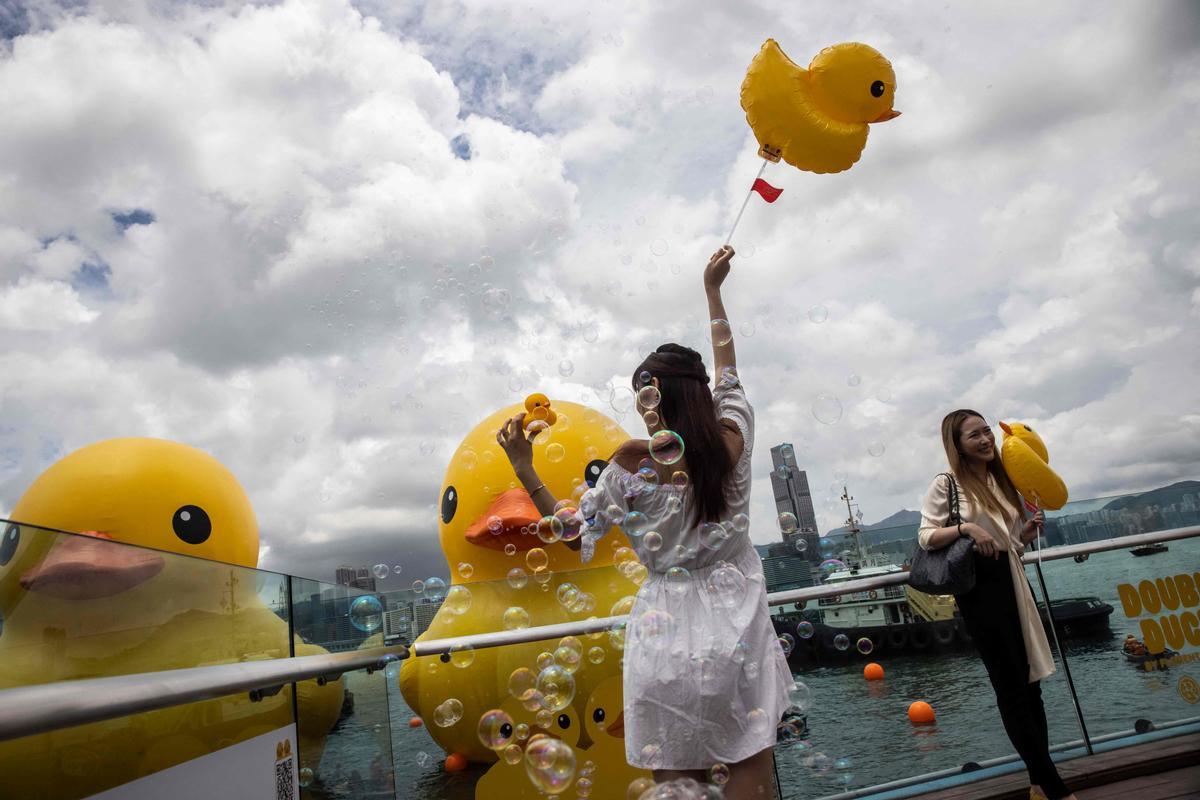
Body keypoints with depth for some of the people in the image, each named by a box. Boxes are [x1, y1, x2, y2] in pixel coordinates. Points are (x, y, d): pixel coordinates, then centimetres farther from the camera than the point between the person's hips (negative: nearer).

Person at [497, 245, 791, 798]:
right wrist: (712, 290, 26)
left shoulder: (633, 463, -12)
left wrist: (523, 467, 0)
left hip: (668, 633, -2)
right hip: (735, 627, 3)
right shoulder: (732, 440, -5)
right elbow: (727, 370, 14)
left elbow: (573, 533, -3)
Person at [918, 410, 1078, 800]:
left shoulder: (1002, 481, 13)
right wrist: (965, 526, -22)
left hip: (1012, 580, 7)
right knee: (1011, 686, -3)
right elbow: (925, 537, -9)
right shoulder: (946, 484, -7)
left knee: (1029, 681, 9)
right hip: (978, 586, -7)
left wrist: (1028, 530, 2)